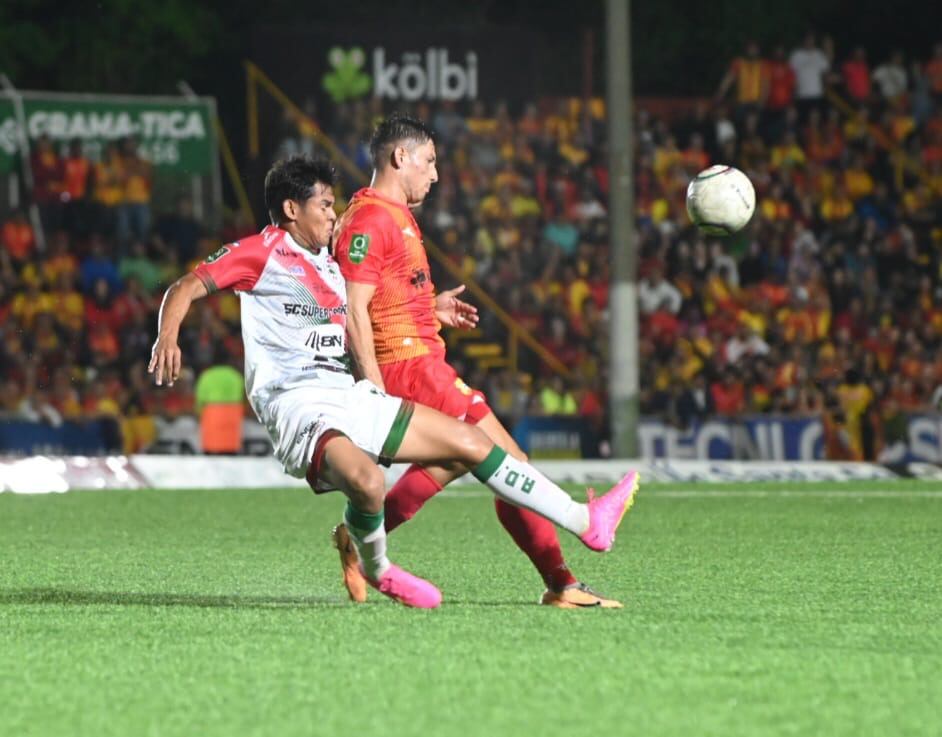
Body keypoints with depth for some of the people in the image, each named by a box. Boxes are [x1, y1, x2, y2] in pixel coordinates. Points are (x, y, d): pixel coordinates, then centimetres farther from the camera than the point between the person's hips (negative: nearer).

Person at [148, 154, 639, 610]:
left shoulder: (329, 266, 21)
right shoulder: (262, 251, -2)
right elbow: (186, 288, -5)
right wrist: (167, 338, -25)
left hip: (351, 396, 9)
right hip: (299, 403, -9)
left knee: (470, 442, 7)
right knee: (367, 482, -37)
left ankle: (585, 522, 15)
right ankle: (375, 569, -4)